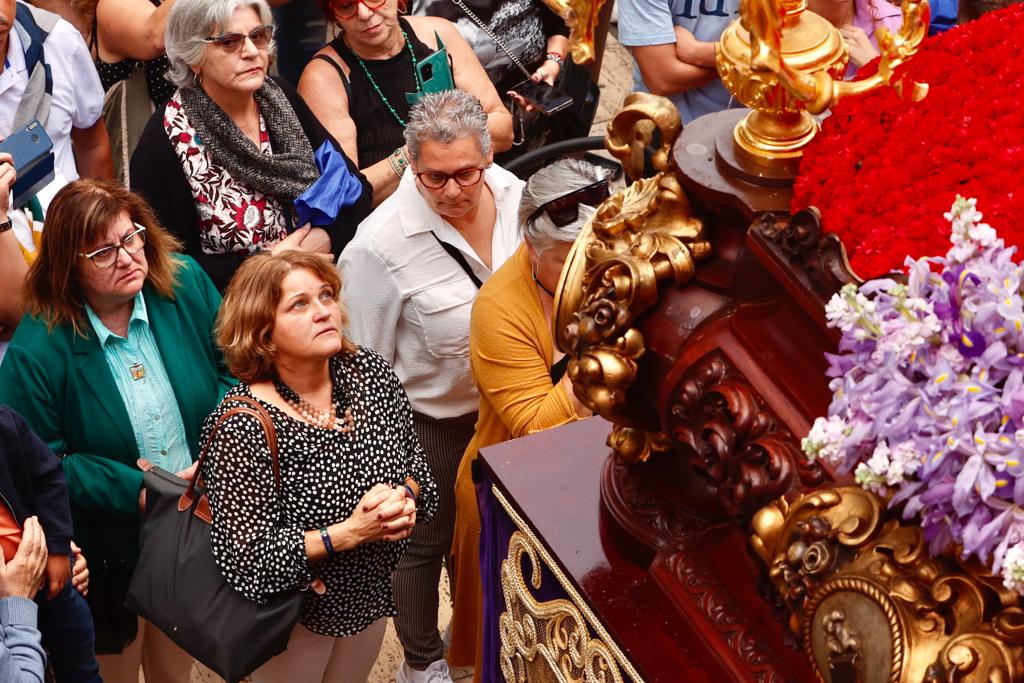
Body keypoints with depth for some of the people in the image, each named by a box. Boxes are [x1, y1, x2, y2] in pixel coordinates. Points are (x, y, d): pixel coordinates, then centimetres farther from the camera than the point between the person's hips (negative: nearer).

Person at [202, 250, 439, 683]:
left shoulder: (369, 371, -10)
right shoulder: (241, 427, -27)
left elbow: (415, 465, 2)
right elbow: (245, 559, -26)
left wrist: (405, 498, -20)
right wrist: (350, 533, -30)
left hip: (371, 595, 5)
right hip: (294, 616, -5)